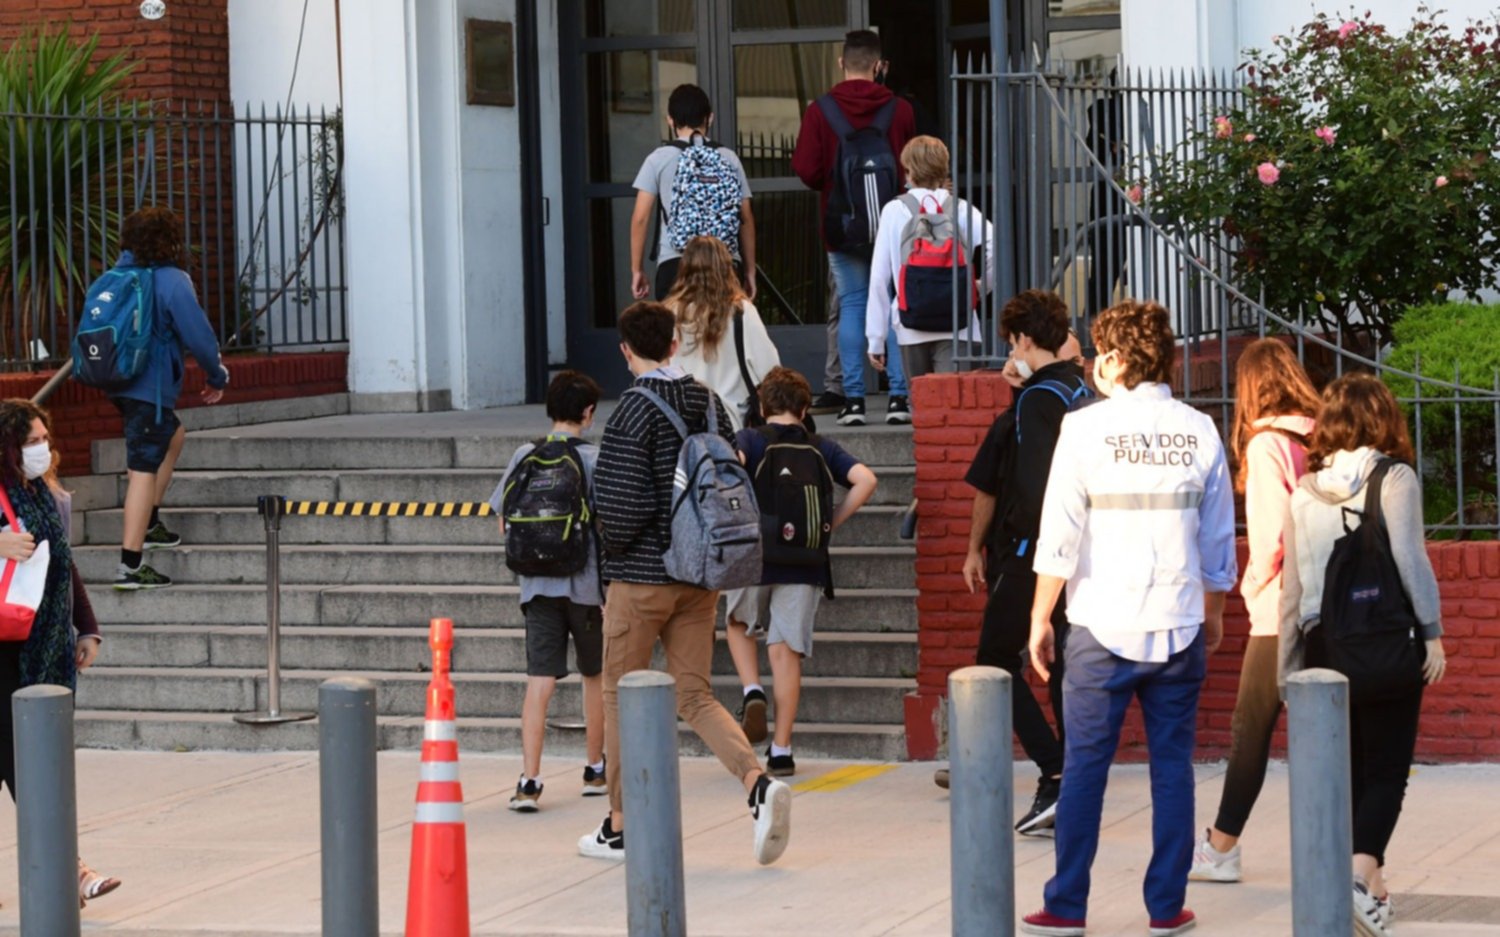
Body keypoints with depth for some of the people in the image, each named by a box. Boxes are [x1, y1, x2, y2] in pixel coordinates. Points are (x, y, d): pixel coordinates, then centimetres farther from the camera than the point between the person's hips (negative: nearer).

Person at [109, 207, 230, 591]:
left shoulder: (122, 275, 8)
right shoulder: (172, 281, -14)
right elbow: (199, 336, -14)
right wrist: (217, 376, 3)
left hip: (121, 381, 8)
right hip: (151, 387, -8)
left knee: (174, 434, 29)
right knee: (144, 469, -9)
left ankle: (149, 525, 31)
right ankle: (130, 566, -14)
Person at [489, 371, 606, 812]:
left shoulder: (525, 457, 2)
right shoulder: (594, 459, -7)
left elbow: (505, 523, 7)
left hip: (537, 585, 2)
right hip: (586, 582, -2)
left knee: (540, 681, -2)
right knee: (595, 676, 16)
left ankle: (529, 780, -13)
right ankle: (595, 770, 29)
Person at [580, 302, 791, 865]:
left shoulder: (636, 412, -15)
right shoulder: (709, 404, 5)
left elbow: (622, 501, -20)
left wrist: (614, 546, 0)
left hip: (641, 575, -6)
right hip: (701, 574, 6)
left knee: (621, 695, 8)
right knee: (694, 696, 9)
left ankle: (620, 827, 15)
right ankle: (758, 783, -15)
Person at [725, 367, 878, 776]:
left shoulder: (750, 440, 1)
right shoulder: (822, 448, 8)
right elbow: (865, 479, -5)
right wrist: (832, 523, 4)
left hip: (756, 557, -1)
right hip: (806, 564, 1)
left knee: (739, 624, 27)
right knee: (786, 652, 5)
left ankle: (753, 692, 3)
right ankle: (781, 752, 4)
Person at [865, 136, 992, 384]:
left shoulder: (894, 211, 3)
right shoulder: (960, 209, 4)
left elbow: (879, 277, 1)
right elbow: (994, 243, -14)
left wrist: (876, 338, 4)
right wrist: (981, 286, 3)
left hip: (912, 329, 1)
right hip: (956, 326, -1)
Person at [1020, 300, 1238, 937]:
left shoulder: (1086, 428, -5)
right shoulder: (1198, 431, 3)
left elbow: (1059, 535, -5)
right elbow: (1219, 541, 9)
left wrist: (1040, 618, 3)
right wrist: (1214, 614, 22)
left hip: (1103, 627, -2)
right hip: (1179, 626, 2)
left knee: (1084, 768, 3)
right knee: (1172, 767, 8)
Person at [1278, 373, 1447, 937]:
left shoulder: (1305, 492, 5)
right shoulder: (1393, 478, -7)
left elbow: (1292, 584, 8)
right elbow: (1411, 561, -14)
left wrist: (1287, 665, 13)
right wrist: (1432, 631, -5)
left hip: (1324, 644, 4)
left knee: (1348, 769, 15)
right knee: (1386, 769, 0)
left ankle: (1370, 886, 19)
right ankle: (1361, 874, -20)